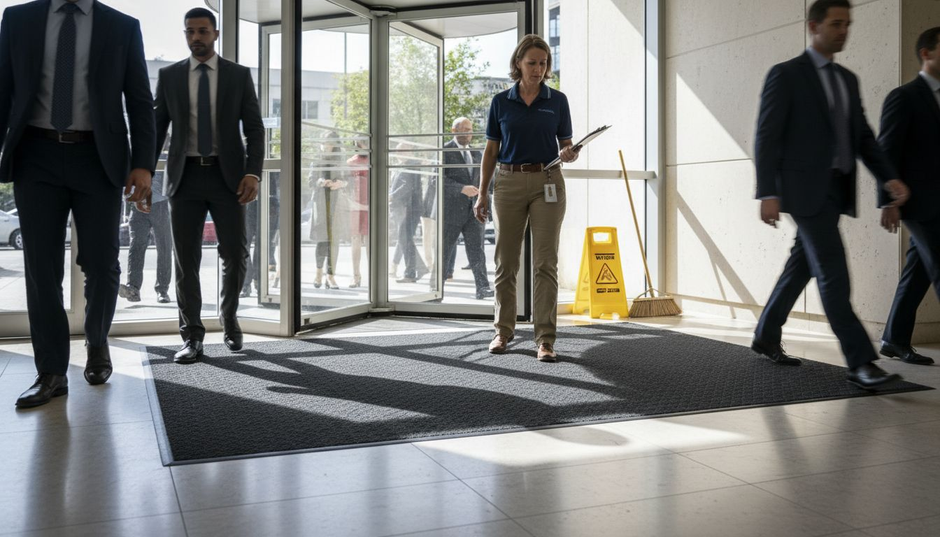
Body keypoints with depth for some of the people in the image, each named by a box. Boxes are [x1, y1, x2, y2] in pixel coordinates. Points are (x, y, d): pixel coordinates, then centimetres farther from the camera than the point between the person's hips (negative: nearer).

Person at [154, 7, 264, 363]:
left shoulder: (239, 75, 6)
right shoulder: (169, 76, 9)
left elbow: (254, 128, 2)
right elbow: (156, 128, 9)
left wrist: (253, 173, -13)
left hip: (227, 175, -1)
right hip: (185, 176, 1)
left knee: (236, 256, -3)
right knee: (186, 260, -1)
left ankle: (229, 320, 22)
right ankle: (192, 337, 6)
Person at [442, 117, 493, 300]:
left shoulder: (476, 153, 17)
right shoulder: (445, 151, -3)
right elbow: (439, 179, -14)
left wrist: (480, 192, 8)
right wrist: (462, 189, -23)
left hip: (473, 210, 5)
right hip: (451, 209, -5)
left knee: (476, 249, -3)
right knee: (445, 249, 4)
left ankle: (482, 288, -7)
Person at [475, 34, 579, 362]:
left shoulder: (557, 101, 5)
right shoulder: (501, 102, 6)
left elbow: (565, 146, 8)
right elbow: (491, 151, 8)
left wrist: (569, 154, -16)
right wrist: (482, 194, 2)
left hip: (547, 183, -1)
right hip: (508, 182, 1)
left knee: (546, 263, -4)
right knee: (505, 262, 6)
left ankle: (545, 338, -1)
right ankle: (503, 331, 20)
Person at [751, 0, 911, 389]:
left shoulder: (848, 80, 17)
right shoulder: (785, 74, -5)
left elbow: (862, 136, 14)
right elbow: (767, 137, -11)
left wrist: (889, 178, 0)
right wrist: (768, 193, -19)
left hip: (836, 190, 8)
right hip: (805, 189, -8)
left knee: (802, 267, 14)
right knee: (833, 274, -11)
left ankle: (766, 336, 28)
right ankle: (861, 363, -10)